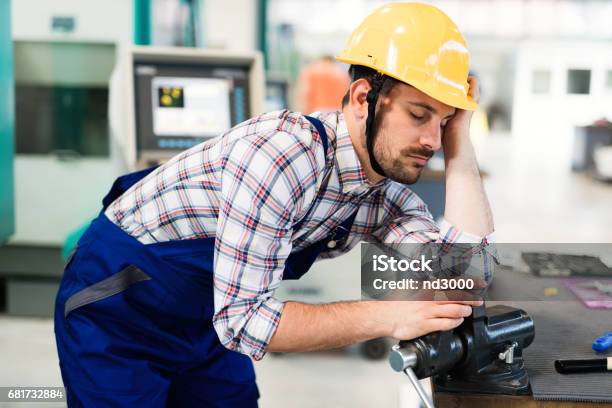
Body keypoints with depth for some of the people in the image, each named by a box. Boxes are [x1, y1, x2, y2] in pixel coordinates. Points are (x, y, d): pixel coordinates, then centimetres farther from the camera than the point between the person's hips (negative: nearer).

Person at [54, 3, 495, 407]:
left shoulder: (389, 194, -10)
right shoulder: (281, 153, -33)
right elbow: (240, 317, -33)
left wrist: (459, 139, -20)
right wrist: (388, 316, -36)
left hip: (207, 318, 7)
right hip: (117, 305, -6)